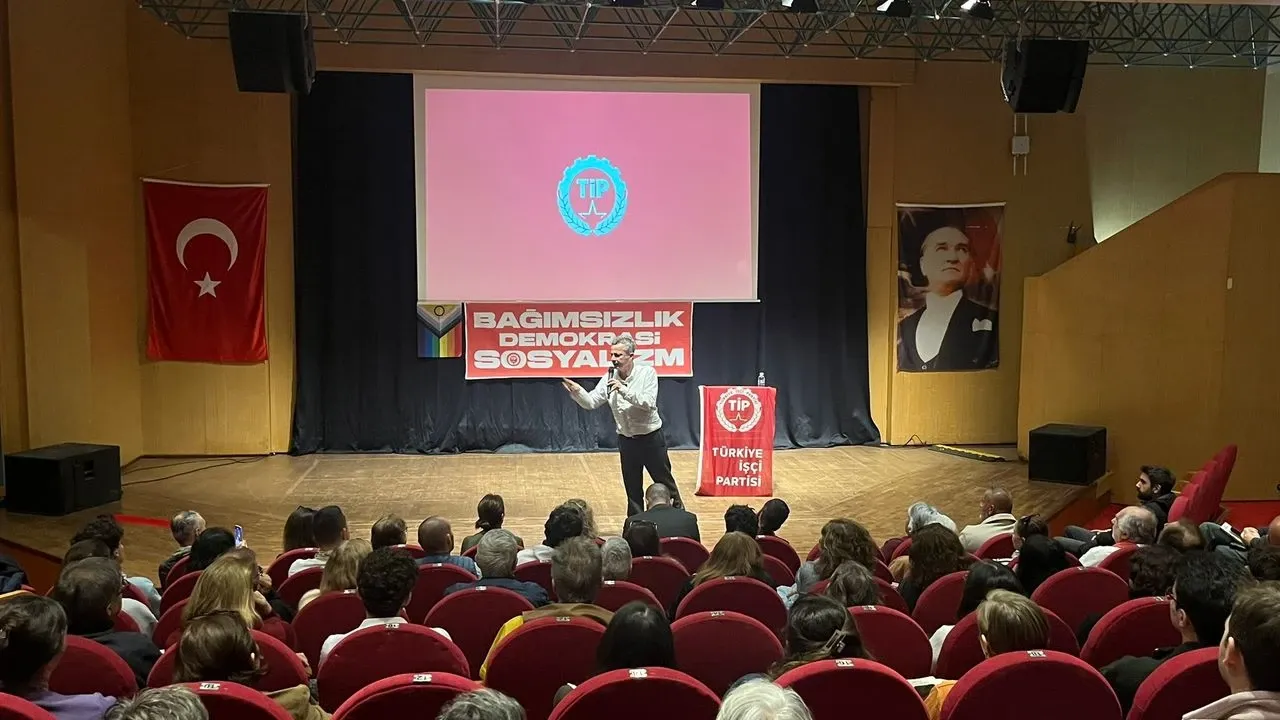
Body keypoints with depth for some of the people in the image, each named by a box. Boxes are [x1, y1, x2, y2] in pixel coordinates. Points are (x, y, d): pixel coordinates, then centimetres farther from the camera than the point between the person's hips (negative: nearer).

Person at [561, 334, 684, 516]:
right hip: (626, 440, 3)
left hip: (651, 438, -3)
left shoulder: (647, 373, -13)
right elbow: (591, 402, -8)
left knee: (665, 483, 10)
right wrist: (577, 391, -28)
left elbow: (649, 403, -24)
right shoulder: (609, 378, -3)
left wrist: (624, 390, -33)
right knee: (632, 489, 12)